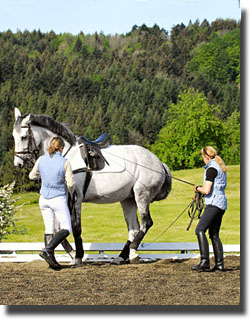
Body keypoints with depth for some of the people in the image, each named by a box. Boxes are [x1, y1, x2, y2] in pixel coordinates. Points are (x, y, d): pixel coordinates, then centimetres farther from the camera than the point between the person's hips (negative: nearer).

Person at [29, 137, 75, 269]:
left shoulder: (41, 160, -2)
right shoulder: (64, 162, -13)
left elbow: (32, 176, 13)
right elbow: (70, 183, -11)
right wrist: (71, 192, 12)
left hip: (44, 199, 5)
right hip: (59, 199, -5)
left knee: (49, 229, 12)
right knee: (66, 229, 2)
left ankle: (51, 260, 12)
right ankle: (47, 250, -17)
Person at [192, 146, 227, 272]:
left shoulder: (211, 169, -12)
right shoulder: (220, 168, 18)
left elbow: (206, 190, -18)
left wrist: (198, 188, 3)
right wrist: (201, 189, 22)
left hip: (214, 203, -10)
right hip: (222, 204, 10)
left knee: (200, 230, -15)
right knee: (214, 234, 12)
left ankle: (204, 262, -23)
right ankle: (219, 263, 8)